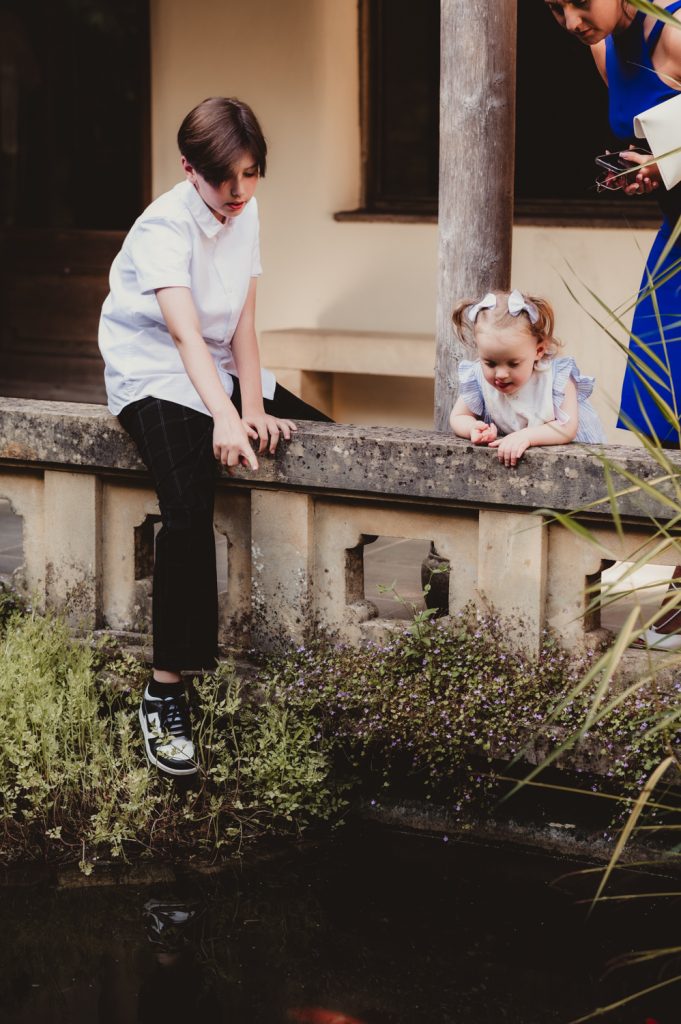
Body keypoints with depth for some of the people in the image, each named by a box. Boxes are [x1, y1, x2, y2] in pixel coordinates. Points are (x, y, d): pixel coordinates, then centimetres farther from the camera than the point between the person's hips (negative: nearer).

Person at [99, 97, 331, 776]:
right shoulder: (164, 227, -22)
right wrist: (224, 418, -48)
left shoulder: (245, 214, 1)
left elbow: (243, 323, -1)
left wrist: (254, 406, -13)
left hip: (220, 372, 8)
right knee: (189, 511, -31)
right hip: (154, 378, -8)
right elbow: (186, 333, -35)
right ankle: (165, 693, -29)